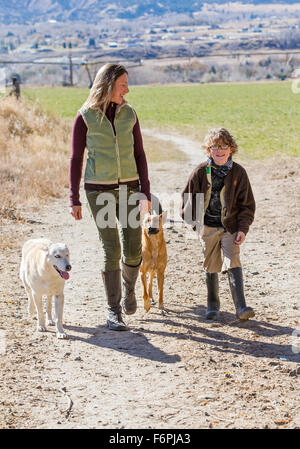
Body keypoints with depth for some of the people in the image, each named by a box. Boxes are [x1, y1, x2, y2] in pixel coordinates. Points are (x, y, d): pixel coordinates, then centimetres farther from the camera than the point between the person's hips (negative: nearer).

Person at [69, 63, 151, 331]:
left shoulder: (129, 114, 3)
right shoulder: (85, 117, -6)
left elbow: (139, 154, 6)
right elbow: (76, 158, -2)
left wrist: (146, 192, 0)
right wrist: (74, 199, -4)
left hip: (129, 188, 3)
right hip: (99, 189, -3)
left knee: (133, 251, 1)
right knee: (112, 251, -8)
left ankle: (128, 287, 33)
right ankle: (114, 311, 3)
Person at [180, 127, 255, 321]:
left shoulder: (238, 172, -3)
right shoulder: (201, 172, -2)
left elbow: (247, 204, 1)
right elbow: (189, 196, 10)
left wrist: (243, 229, -6)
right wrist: (193, 221, 7)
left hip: (230, 227, -1)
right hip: (208, 227, 1)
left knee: (233, 263, -14)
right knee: (211, 267, 8)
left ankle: (241, 307, -17)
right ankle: (213, 306, 23)